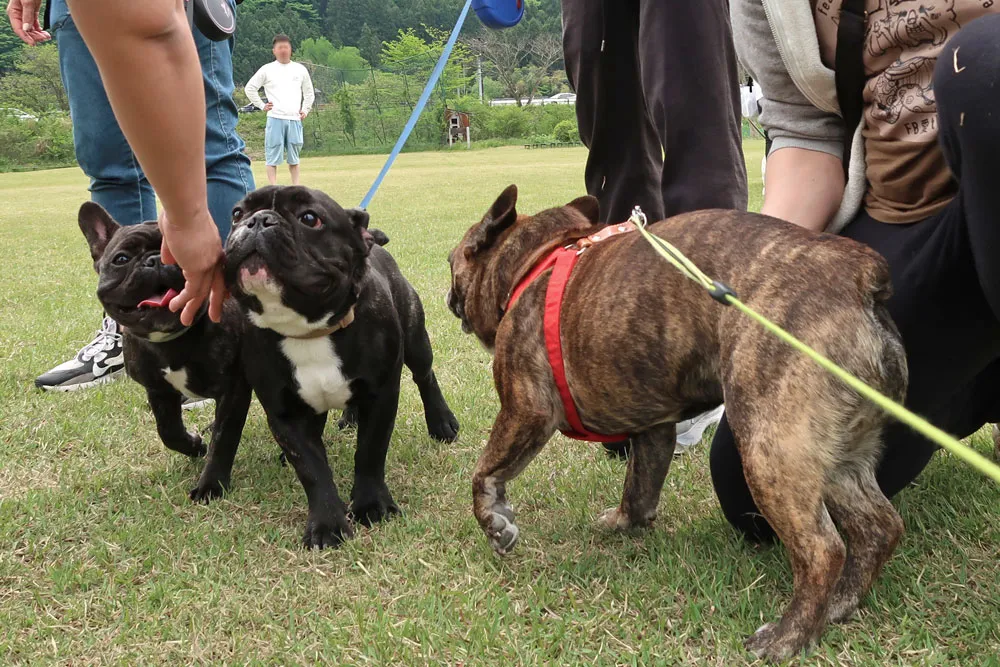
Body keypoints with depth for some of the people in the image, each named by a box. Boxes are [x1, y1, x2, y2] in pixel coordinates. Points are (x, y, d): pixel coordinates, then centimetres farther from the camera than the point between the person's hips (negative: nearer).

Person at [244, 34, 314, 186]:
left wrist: (305, 110, 10)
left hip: (295, 119, 2)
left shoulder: (300, 69, 11)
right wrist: (261, 105, 2)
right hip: (275, 118, -2)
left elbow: (309, 92, 20)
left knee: (294, 157, 7)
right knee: (273, 157, -4)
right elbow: (250, 88, 8)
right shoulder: (267, 70, 4)